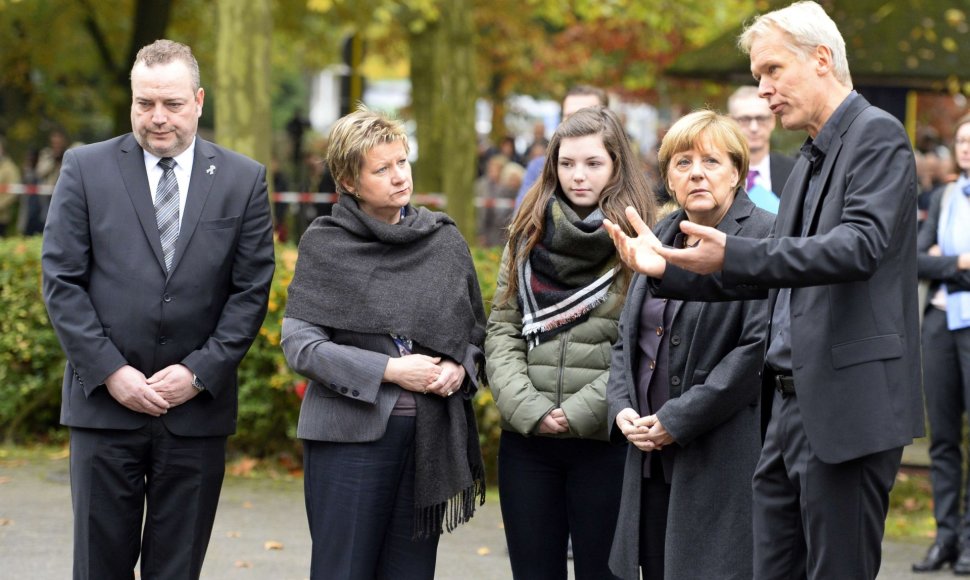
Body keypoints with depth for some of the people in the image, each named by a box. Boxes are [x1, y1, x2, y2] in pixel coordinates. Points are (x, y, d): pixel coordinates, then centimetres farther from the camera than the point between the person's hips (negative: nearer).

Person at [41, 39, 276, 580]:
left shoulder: (243, 180, 5)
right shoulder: (86, 168, 2)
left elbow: (252, 290, 2)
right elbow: (61, 280, -1)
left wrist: (198, 373, -8)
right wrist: (111, 372, -9)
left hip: (198, 409, 1)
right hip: (105, 404, 0)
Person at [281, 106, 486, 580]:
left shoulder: (444, 240, 8)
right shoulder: (325, 244, -2)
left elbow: (476, 330, 18)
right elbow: (299, 344, -8)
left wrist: (459, 368, -4)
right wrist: (389, 370, -15)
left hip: (431, 437, 3)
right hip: (351, 433, -3)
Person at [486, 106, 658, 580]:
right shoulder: (528, 235, 11)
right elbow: (502, 330, 7)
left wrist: (580, 412, -15)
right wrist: (528, 408, -7)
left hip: (604, 440, -4)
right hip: (526, 438, 4)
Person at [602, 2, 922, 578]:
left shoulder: (877, 135, -9)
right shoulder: (811, 159, 19)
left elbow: (860, 246, -24)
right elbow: (769, 273, 22)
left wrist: (734, 256, -32)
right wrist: (668, 268, 9)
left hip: (850, 404, -9)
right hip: (795, 406, 9)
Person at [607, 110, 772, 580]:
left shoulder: (764, 238, -8)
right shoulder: (660, 238, 17)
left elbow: (760, 347, -17)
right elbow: (627, 336, 22)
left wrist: (679, 420, -16)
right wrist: (623, 408, 3)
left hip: (725, 457, -7)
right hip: (652, 456, 7)